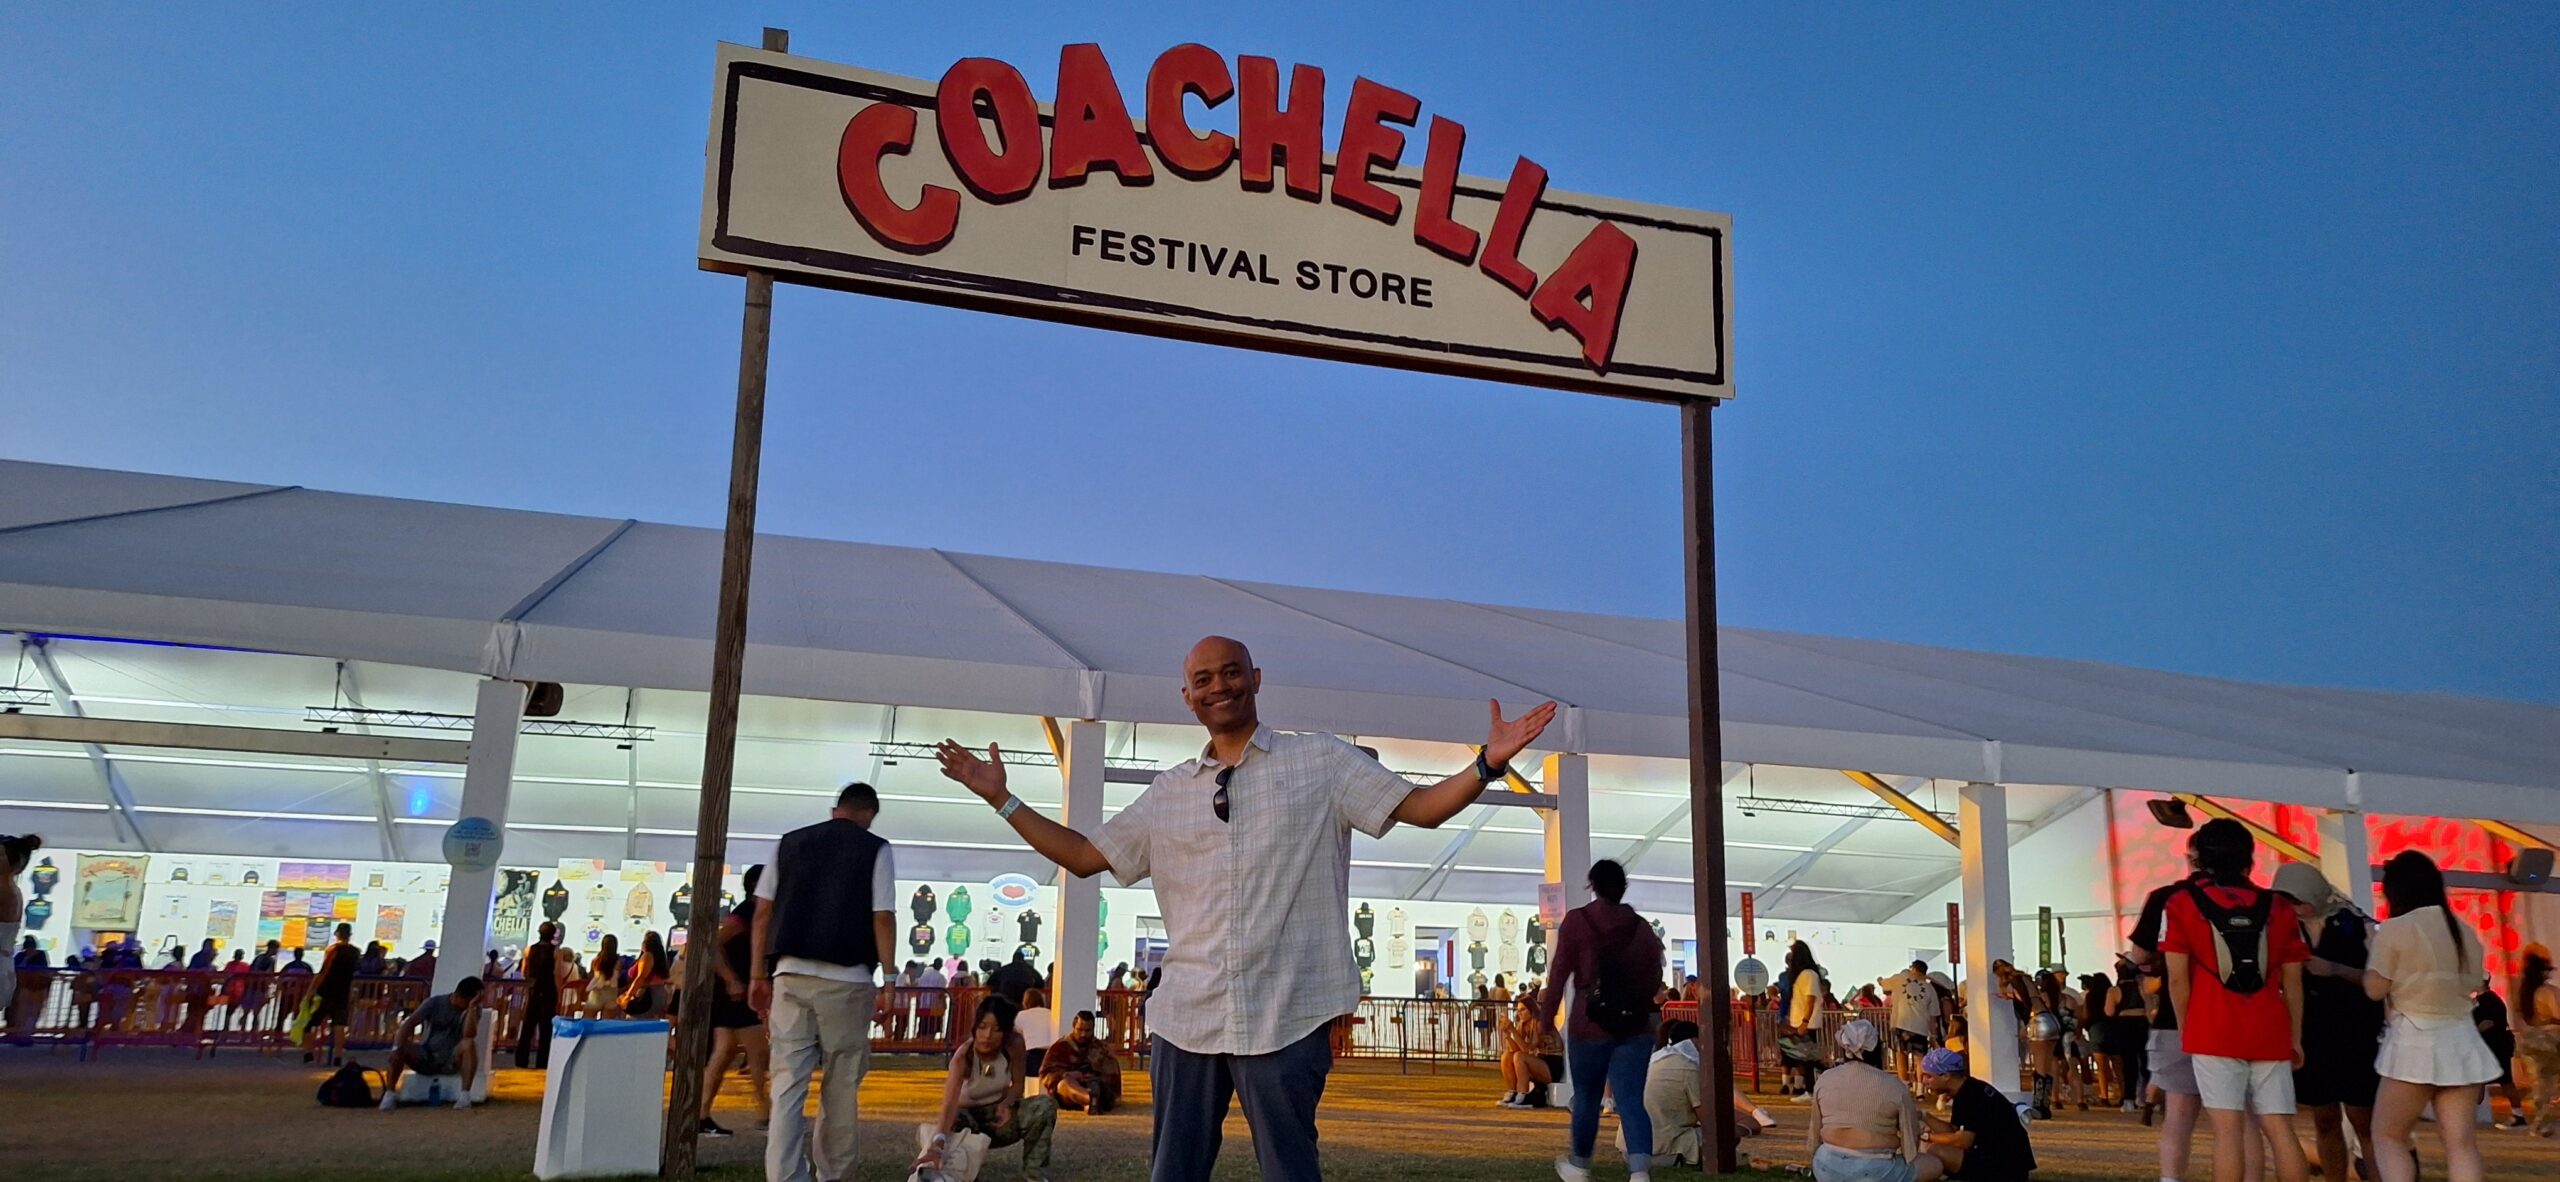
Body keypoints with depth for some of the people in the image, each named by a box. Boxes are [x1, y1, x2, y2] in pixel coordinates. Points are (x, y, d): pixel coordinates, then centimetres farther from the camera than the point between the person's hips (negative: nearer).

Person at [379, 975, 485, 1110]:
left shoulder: (473, 1009, -3)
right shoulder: (435, 1003, -4)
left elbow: (469, 1035, -20)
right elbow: (409, 1024, -13)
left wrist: (472, 1007, -27)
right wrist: (399, 1048, -29)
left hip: (451, 1061, -1)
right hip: (425, 1058, 1)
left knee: (469, 1044, -32)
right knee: (398, 1051, -26)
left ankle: (465, 1095, -34)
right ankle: (390, 1094, -15)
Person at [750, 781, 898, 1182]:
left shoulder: (790, 842, 12)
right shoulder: (875, 849, 2)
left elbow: (763, 912, 9)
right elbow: (882, 919, -5)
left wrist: (758, 975, 12)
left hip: (791, 974, 3)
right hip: (847, 980, -2)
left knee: (788, 1082, 2)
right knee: (841, 1086, 9)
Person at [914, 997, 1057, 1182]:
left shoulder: (1014, 1044, -21)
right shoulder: (963, 1056, -31)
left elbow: (1018, 1083, -4)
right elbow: (950, 1102, -46)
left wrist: (1006, 1104, -28)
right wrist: (937, 1145, -64)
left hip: (998, 1114, 3)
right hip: (969, 1115, -3)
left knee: (1046, 1105, -25)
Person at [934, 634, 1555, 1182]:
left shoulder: (1321, 760, 4)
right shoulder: (1168, 792, 14)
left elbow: (1420, 807, 0)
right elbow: (1085, 855, 18)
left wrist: (1488, 765, -17)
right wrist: (999, 797, 12)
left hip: (1287, 1017, -3)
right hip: (1187, 1016, 4)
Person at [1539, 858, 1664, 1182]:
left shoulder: (1576, 921, -3)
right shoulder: (1642, 927, 6)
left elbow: (1559, 972, -4)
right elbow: (1655, 979, 11)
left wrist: (1546, 1016, 3)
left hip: (1591, 1025, -2)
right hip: (1635, 1028, 2)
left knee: (1586, 1098, 14)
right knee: (1631, 1101, -2)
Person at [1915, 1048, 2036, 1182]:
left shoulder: (1974, 1095, -19)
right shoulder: (1965, 1092, 12)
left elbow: (1962, 1141, -22)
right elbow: (1952, 1131, 13)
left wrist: (1928, 1136, -8)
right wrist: (1923, 1115, 2)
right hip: (1998, 1158, 11)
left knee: (1937, 1152, -23)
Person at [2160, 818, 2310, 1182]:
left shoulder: (2183, 904, 1)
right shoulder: (2278, 906, 8)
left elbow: (2178, 978, -2)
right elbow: (2293, 982, 9)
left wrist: (2185, 1028, 10)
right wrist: (2295, 1037, 17)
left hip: (2214, 1033, -3)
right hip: (2270, 1034, 3)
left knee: (2228, 1128, -5)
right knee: (2280, 1127, 6)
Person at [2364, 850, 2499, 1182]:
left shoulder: (2394, 929, -10)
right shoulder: (2464, 931, 10)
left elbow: (2375, 989, -7)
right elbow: (2472, 982, 20)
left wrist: (2372, 949, 7)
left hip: (2416, 1041, -6)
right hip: (2461, 1043, 6)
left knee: (2387, 1134, 3)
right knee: (2460, 1140, 5)